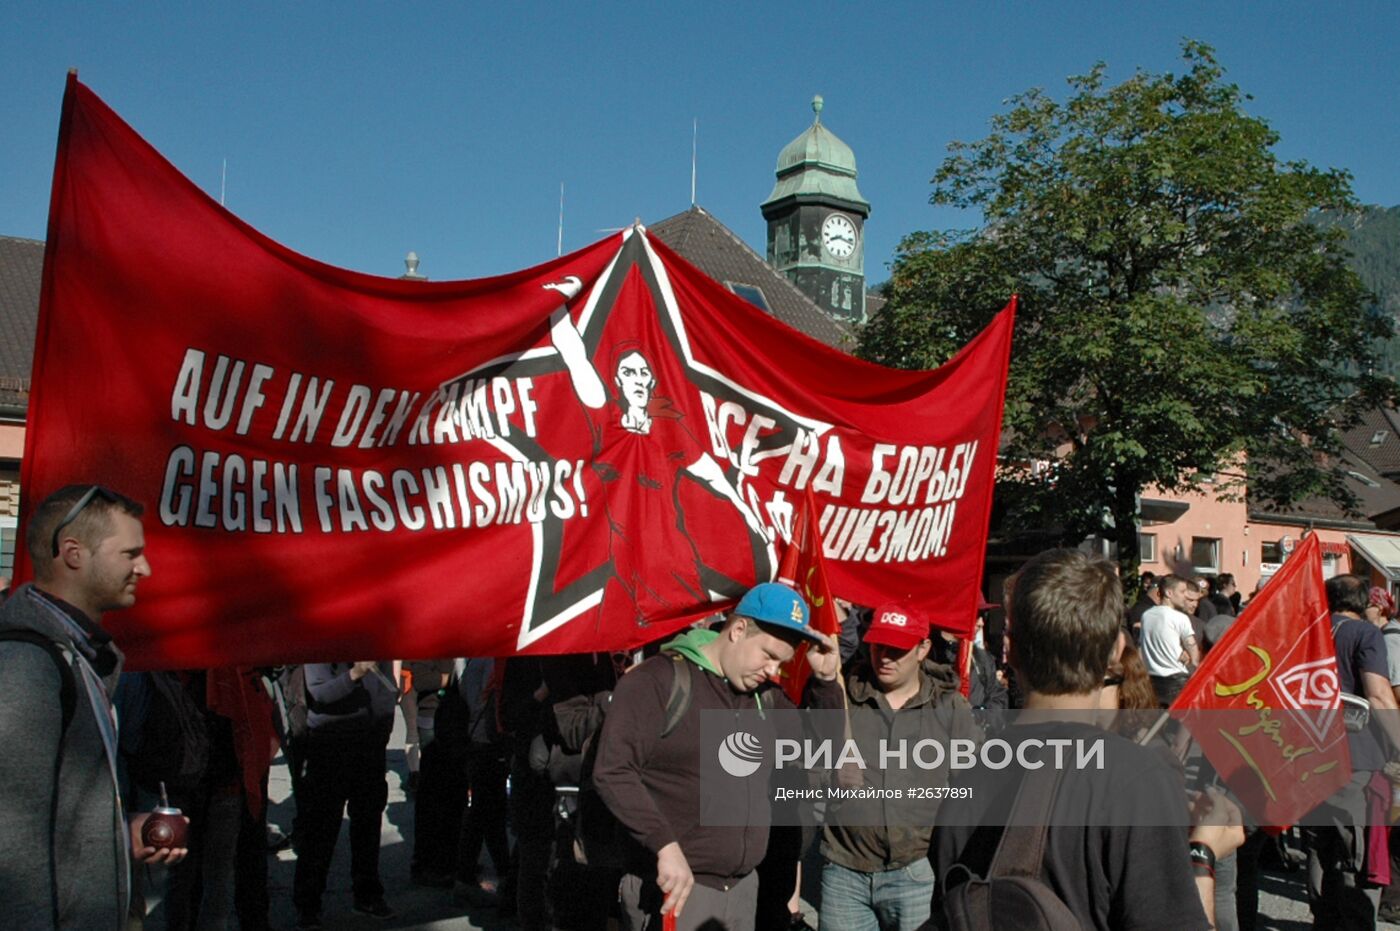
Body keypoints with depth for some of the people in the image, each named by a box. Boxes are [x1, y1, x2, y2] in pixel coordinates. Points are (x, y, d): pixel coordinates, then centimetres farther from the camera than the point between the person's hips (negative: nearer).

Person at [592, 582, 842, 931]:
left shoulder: (764, 694, 11)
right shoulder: (656, 681, -12)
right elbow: (612, 772, -18)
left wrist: (826, 680, 4)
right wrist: (666, 844, -26)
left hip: (743, 886, 7)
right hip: (675, 886, -7)